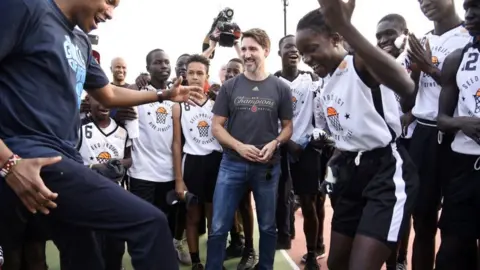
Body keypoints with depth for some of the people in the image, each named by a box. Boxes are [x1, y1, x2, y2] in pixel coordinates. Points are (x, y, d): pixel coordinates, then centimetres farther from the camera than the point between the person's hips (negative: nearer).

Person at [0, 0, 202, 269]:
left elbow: (109, 95, 31)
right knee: (150, 223, -15)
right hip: (29, 157, -10)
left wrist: (165, 95, 28)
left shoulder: (81, 42, 19)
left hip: (63, 156, 10)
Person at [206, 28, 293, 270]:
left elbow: (287, 126, 7)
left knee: (268, 226, 14)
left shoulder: (280, 88, 2)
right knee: (219, 227, 2)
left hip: (267, 166, 1)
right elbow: (216, 126, 1)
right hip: (232, 164, 0)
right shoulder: (230, 86, 1)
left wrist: (274, 144, -13)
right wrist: (240, 146, -14)